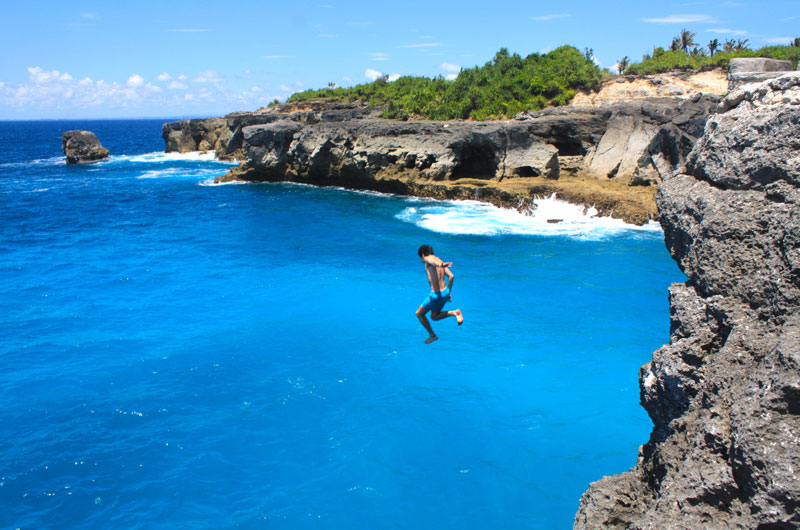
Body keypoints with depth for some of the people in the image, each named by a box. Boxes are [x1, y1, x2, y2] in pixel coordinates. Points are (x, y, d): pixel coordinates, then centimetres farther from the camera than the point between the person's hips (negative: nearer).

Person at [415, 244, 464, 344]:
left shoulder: (428, 259, -8)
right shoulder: (439, 260, 13)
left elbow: (434, 262, -35)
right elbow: (451, 276, 9)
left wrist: (441, 265, -58)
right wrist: (449, 292, 18)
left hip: (436, 294, -8)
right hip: (445, 292, 8)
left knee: (419, 314, 14)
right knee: (434, 316, 25)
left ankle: (432, 335, 20)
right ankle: (455, 312, 5)